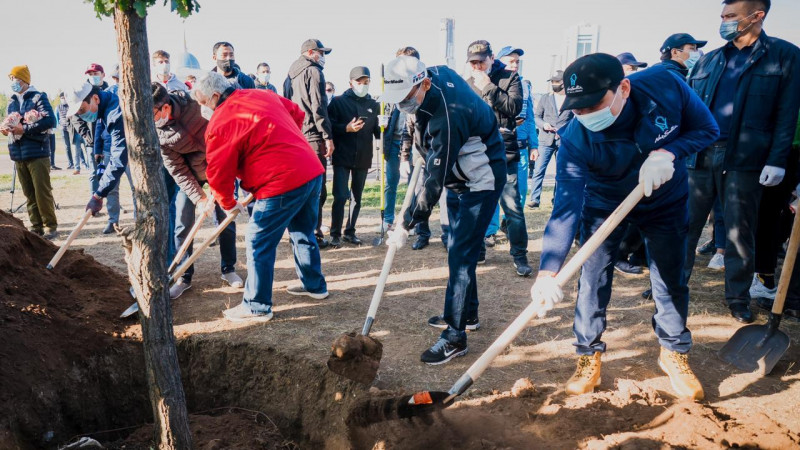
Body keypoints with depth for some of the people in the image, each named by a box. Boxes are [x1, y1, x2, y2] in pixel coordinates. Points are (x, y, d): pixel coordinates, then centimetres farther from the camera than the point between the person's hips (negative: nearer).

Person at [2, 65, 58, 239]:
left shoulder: (38, 98, -4)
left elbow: (50, 120, -16)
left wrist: (24, 129, -18)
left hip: (37, 153, -6)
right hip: (18, 155, 6)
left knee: (42, 192, -4)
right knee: (29, 193, 9)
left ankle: (50, 226, 5)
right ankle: (36, 226, 17)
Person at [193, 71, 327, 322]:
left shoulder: (221, 122, -8)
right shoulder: (264, 95, 13)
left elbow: (219, 172, -4)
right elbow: (297, 113, 27)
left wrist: (228, 203, 12)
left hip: (282, 184, -9)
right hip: (313, 171, 9)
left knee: (259, 243, 3)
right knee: (303, 233, 24)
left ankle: (257, 307, 11)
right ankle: (314, 286, 38)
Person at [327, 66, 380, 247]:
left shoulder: (374, 105, 11)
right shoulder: (338, 102, 1)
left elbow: (376, 132, 13)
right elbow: (329, 125, -6)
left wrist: (382, 127, -9)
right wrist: (346, 128, -20)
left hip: (363, 158, 4)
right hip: (342, 157, -4)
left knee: (356, 197, 10)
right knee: (340, 196, -8)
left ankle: (350, 232, 22)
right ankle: (335, 234, 3)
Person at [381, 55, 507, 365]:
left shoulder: (448, 117, -35)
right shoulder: (437, 73, -8)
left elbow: (434, 182, -32)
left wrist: (406, 226, -27)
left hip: (480, 182, -10)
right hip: (458, 178, 10)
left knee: (460, 255, -12)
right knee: (458, 250, 17)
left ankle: (455, 337, -6)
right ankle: (467, 314, 32)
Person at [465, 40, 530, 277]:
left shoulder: (509, 78, 2)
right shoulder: (467, 85, 13)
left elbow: (515, 107, -14)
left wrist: (488, 87, -14)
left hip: (505, 154, -4)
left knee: (512, 206, -5)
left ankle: (520, 255, 4)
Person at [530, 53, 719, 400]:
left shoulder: (665, 85, -30)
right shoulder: (575, 141, -33)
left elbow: (707, 128, -14)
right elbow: (566, 206, -38)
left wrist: (668, 153, -36)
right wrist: (548, 271, -50)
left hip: (665, 199, 2)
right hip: (604, 203, -1)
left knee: (671, 279, 6)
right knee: (593, 280, -4)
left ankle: (674, 353, 27)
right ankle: (589, 357, 15)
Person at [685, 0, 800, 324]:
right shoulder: (708, 61, 13)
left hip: (744, 160, -3)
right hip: (699, 156, 4)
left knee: (740, 232, 5)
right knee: (685, 225, 7)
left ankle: (738, 297, 18)